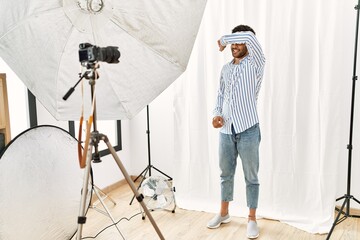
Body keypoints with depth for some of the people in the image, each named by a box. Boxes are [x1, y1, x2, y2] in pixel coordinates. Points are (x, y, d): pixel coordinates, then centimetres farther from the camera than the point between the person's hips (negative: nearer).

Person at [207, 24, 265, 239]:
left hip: (248, 130, -5)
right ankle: (224, 213, 32)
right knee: (226, 174, 16)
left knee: (251, 177, 6)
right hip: (226, 130, 6)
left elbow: (250, 36, -22)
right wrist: (217, 114, 1)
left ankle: (252, 219, 20)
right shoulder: (225, 69, 14)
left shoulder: (255, 64, -5)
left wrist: (223, 39, -8)